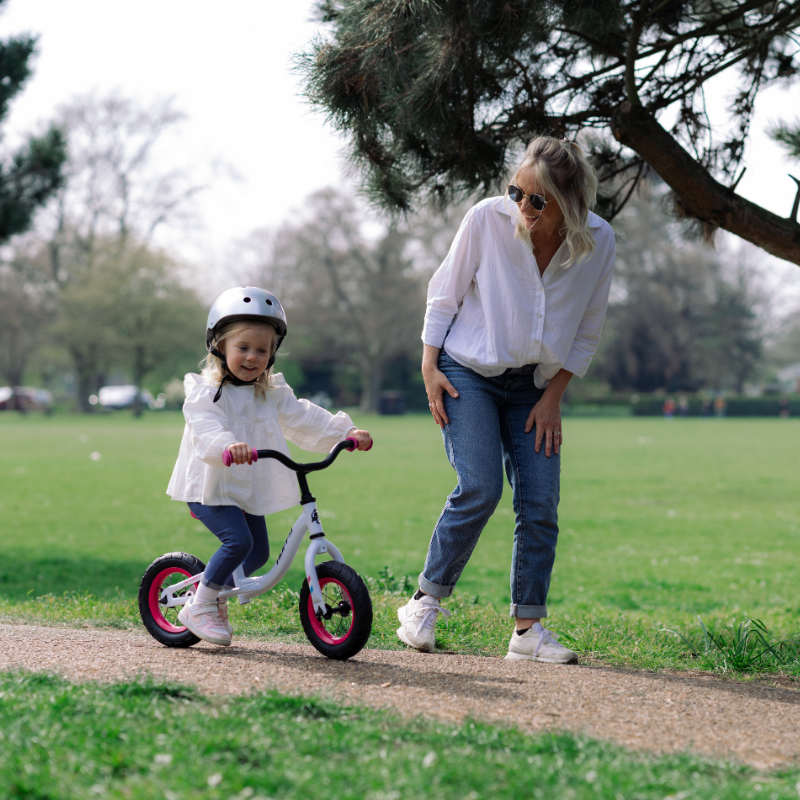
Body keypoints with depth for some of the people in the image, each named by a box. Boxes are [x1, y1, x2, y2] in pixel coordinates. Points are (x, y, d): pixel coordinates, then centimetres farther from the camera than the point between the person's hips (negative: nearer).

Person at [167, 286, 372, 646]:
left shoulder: (272, 394, 8)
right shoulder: (206, 392, -12)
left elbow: (303, 418, 0)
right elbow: (206, 428, -30)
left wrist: (345, 432, -15)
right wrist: (226, 446, -53)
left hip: (250, 491, 7)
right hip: (211, 487, -7)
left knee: (259, 551, 8)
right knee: (238, 540, -24)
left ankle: (216, 593, 32)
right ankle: (199, 607, -9)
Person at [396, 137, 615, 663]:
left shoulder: (598, 242, -11)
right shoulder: (488, 219, -17)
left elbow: (587, 332, 2)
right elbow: (444, 294, -3)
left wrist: (553, 396, -3)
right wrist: (430, 367, -6)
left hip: (535, 386, 3)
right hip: (469, 372, -3)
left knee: (540, 504, -5)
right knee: (480, 489, -18)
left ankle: (528, 628, 5)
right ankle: (426, 603, -3)